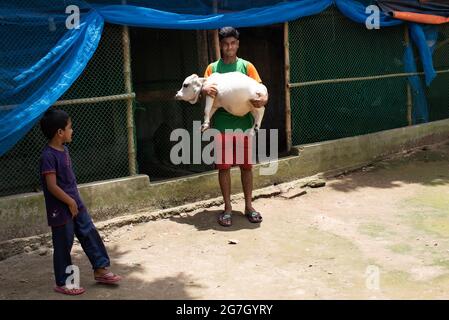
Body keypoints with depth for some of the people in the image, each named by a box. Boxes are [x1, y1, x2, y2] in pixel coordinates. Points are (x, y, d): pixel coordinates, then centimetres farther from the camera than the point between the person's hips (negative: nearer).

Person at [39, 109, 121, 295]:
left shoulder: (64, 150, 7)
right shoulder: (48, 156, -21)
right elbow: (52, 186, -24)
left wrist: (75, 201, 17)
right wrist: (70, 202, -17)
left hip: (75, 204, 9)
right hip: (61, 210, -9)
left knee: (90, 235, 13)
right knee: (63, 246, 4)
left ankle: (100, 269, 27)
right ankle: (62, 283, 19)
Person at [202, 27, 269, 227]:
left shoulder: (247, 66, 5)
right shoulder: (213, 68, 6)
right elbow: (204, 90, 3)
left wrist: (263, 100, -22)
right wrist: (205, 90, -22)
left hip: (244, 124, 0)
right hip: (222, 125, 0)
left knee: (246, 165, 7)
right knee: (224, 167, 4)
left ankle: (249, 206, 20)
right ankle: (227, 208, 16)